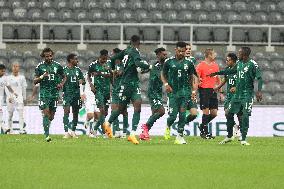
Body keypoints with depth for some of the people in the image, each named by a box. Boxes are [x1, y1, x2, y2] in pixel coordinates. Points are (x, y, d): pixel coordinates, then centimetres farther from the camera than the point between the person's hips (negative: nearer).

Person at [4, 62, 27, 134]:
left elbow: (24, 88, 15)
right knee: (10, 115, 4)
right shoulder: (8, 78, 4)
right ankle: (9, 129, 16)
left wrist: (24, 98, 16)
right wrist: (9, 97, -15)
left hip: (19, 98, 0)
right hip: (11, 98, 0)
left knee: (21, 113, -13)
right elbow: (6, 88, -2)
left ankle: (21, 129, -18)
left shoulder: (22, 77, 9)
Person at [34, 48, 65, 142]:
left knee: (52, 115, 6)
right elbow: (35, 81, 1)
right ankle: (47, 135, -17)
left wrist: (61, 84, -1)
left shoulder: (57, 66, 6)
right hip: (44, 92, -3)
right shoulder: (40, 66, 1)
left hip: (54, 92, 3)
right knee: (46, 112, -15)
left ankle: (46, 127, 33)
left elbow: (64, 77, 19)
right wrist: (42, 77, -17)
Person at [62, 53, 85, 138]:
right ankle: (66, 132, -17)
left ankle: (73, 131, 18)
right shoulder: (64, 70, 0)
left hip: (76, 93, 5)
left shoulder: (78, 70, 12)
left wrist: (81, 81, -7)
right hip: (67, 93, -5)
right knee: (66, 111, -13)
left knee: (75, 112, 7)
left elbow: (83, 81, 15)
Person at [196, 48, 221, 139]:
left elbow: (218, 79, 22)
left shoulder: (215, 65, 14)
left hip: (213, 91, 6)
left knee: (214, 113, 2)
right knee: (206, 111, -7)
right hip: (204, 90, -6)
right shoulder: (201, 65, -5)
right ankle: (205, 132, 1)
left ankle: (202, 126, 23)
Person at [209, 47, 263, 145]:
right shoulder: (239, 63, 10)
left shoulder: (252, 64, -12)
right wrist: (217, 73, 34)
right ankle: (228, 136, 20)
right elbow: (232, 71, 28)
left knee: (245, 115, -10)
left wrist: (259, 91, -26)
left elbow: (259, 78, -14)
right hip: (237, 93, 7)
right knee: (229, 113, 7)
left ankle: (243, 139, -4)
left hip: (247, 94, -7)